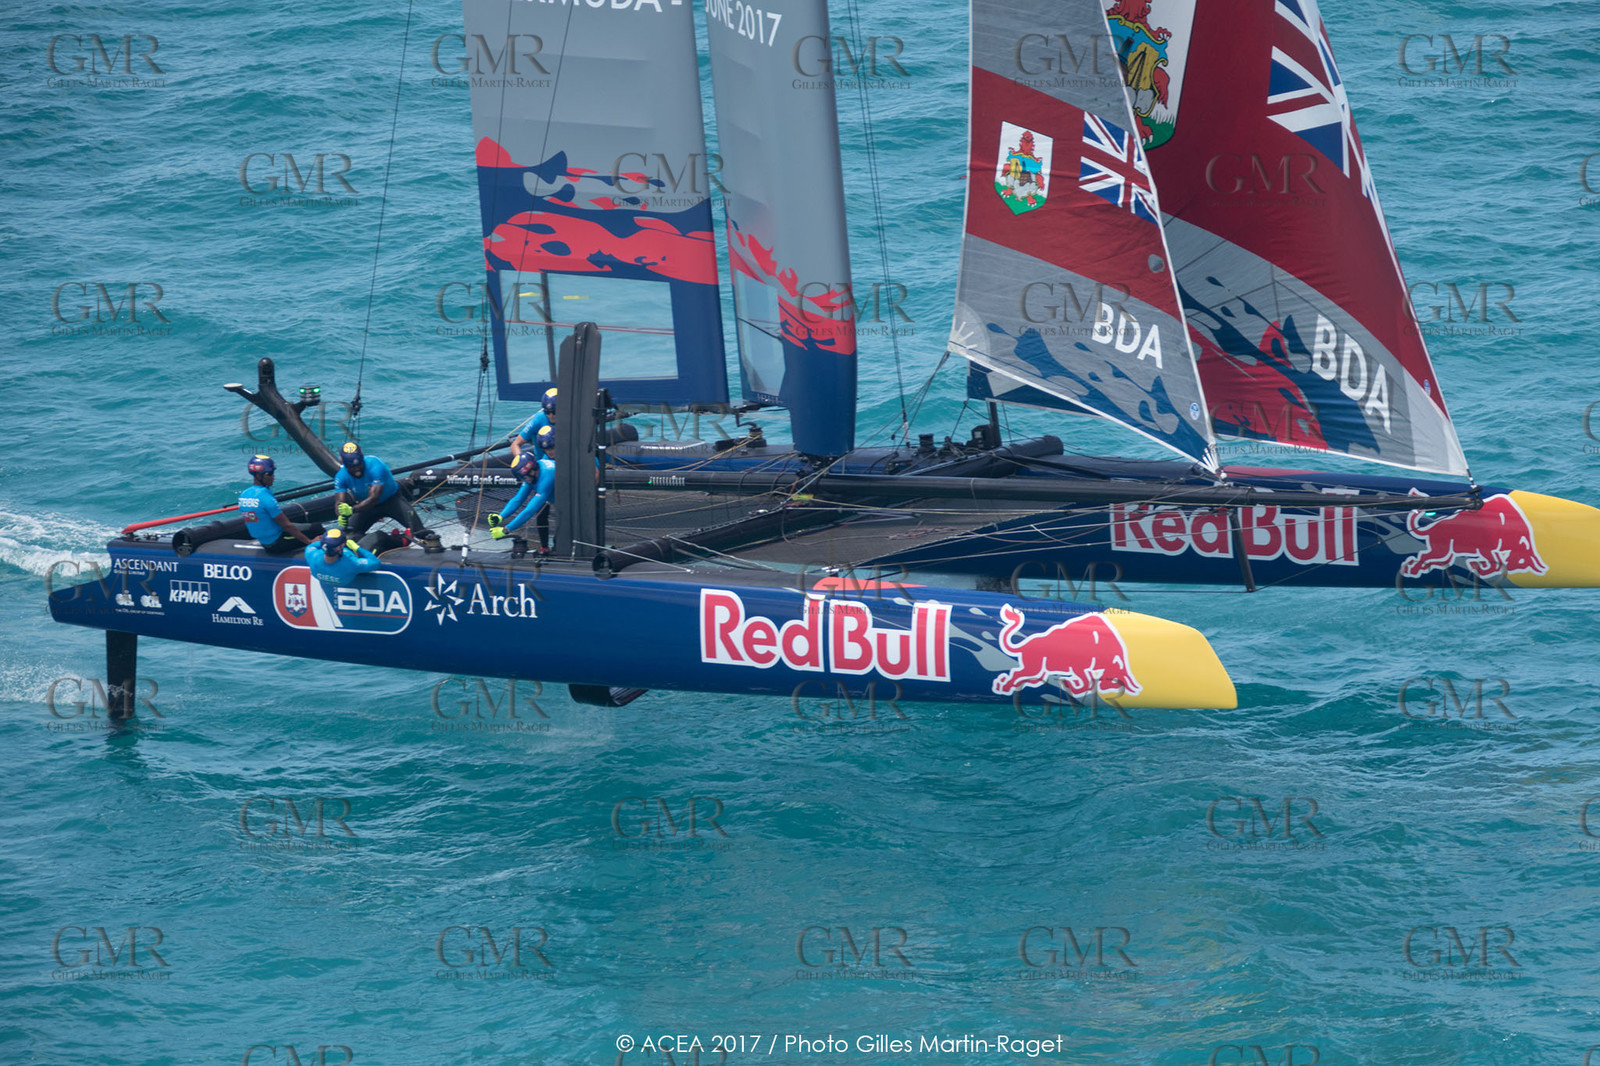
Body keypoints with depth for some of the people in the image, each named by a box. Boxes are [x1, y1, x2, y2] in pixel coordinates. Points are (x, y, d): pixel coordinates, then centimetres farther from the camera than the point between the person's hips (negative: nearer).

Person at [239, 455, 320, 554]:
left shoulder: (243, 495, 1)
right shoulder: (266, 497, -25)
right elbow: (287, 525, -23)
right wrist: (309, 542, -18)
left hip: (263, 543, 9)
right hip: (277, 544, -9)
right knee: (317, 529, -4)